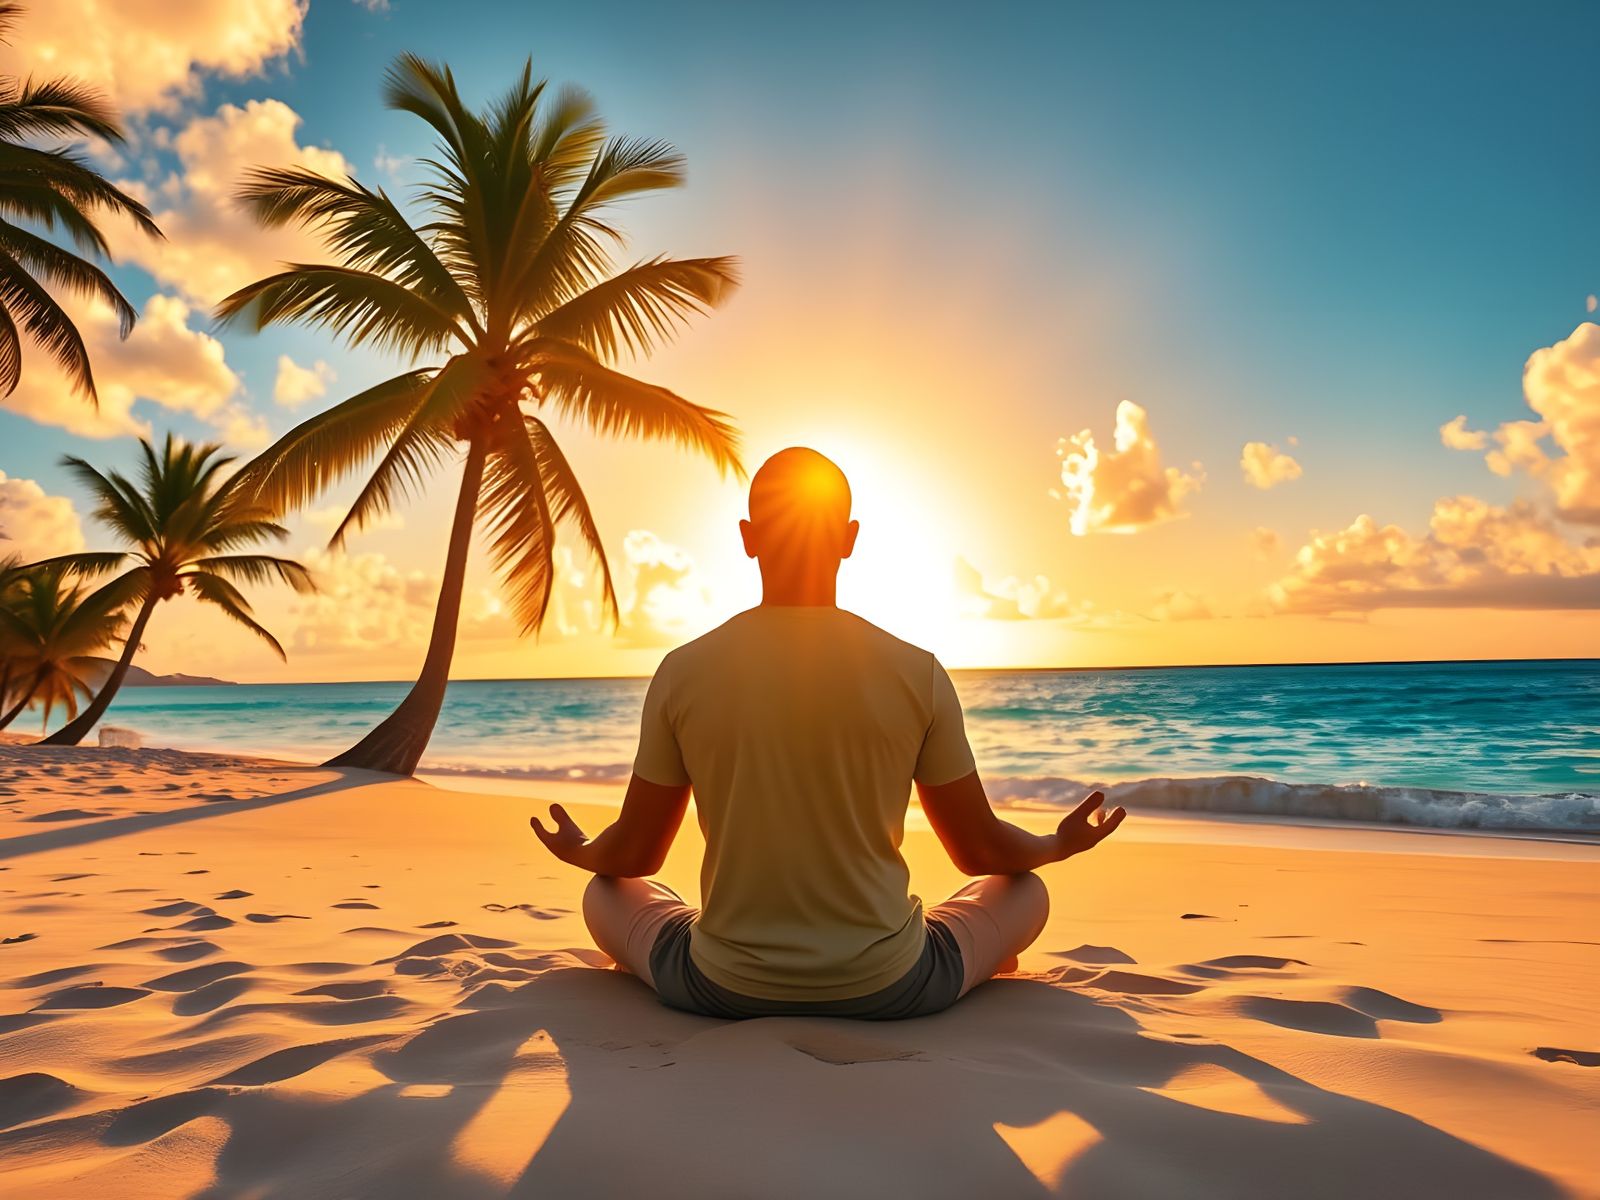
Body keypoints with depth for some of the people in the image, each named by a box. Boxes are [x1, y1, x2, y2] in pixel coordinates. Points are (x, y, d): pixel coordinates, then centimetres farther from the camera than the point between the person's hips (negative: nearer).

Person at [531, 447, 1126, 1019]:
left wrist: (579, 851, 26)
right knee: (1026, 890, 24)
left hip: (725, 988, 0)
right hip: (887, 988, 1)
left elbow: (633, 855, 2)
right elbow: (981, 850, 0)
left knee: (604, 893, 27)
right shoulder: (918, 673, -10)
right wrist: (1060, 844, 23)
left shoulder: (684, 671, -9)